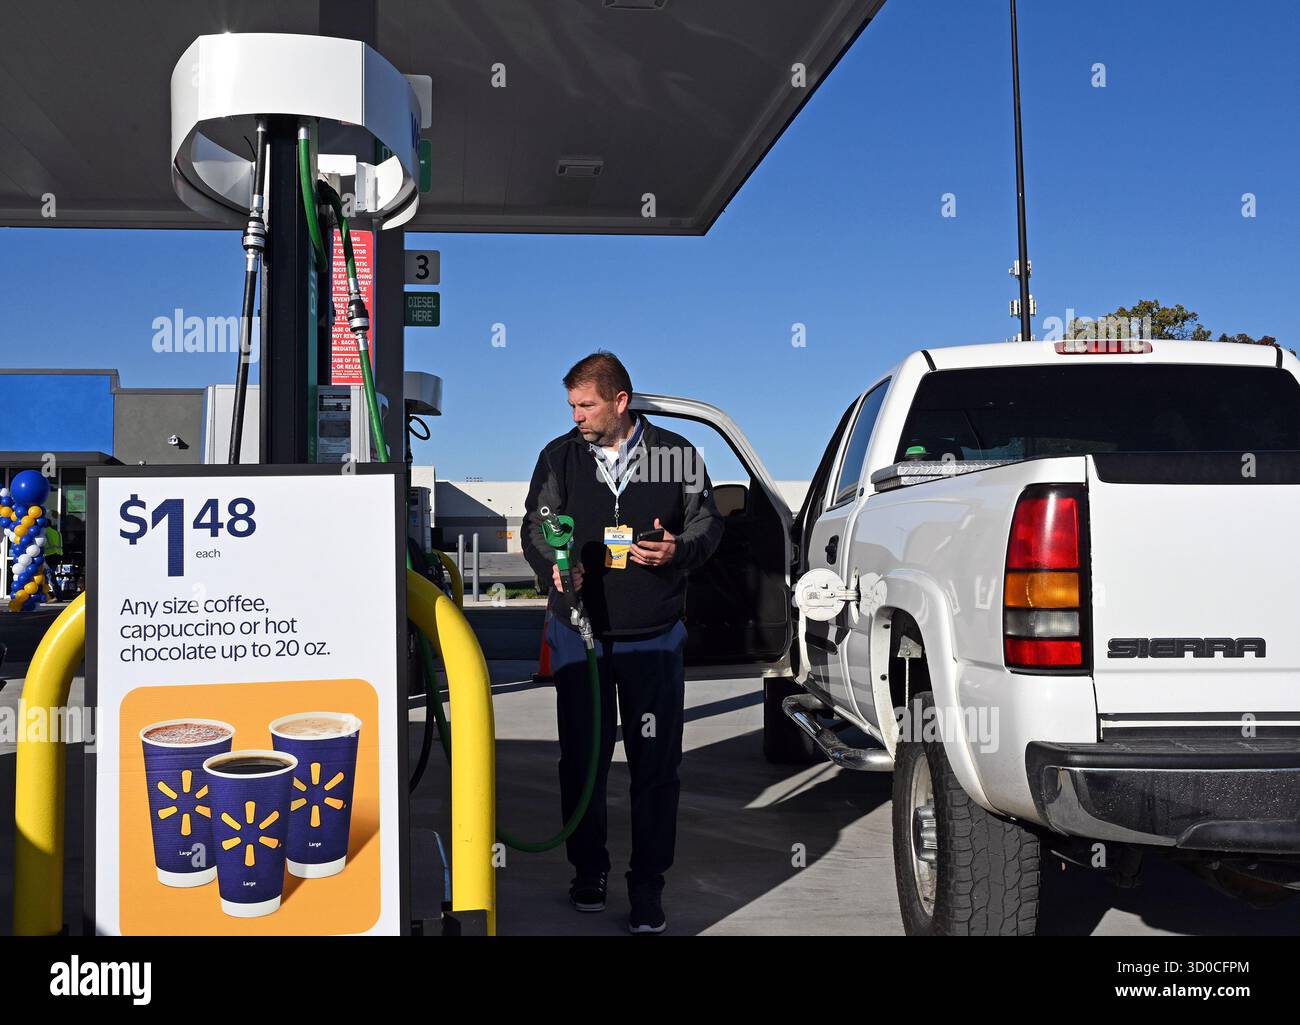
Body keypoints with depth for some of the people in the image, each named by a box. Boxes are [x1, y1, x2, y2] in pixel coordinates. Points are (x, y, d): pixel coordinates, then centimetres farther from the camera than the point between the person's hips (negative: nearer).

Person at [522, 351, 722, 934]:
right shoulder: (559, 458, 4)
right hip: (579, 633, 1)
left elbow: (707, 523, 9)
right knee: (582, 756, 8)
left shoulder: (675, 455, 1)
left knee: (656, 761, 1)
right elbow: (535, 528, 6)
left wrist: (679, 549, -13)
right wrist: (554, 567, -15)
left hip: (654, 638, -1)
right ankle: (589, 870, 26)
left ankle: (648, 885, 12)